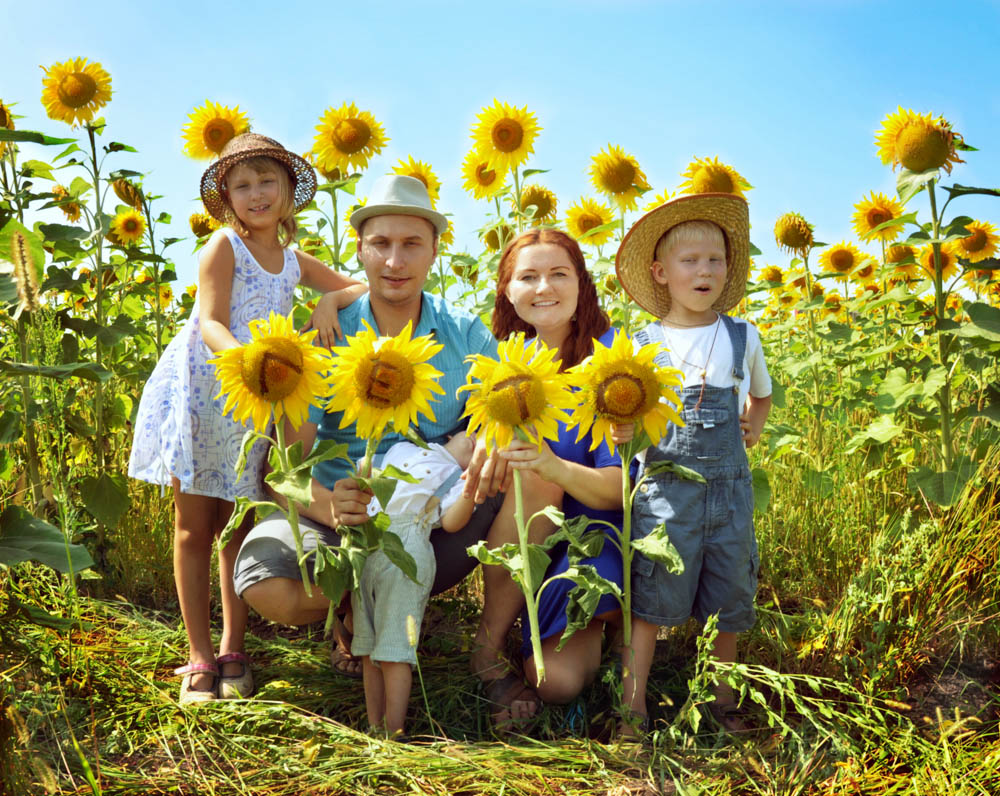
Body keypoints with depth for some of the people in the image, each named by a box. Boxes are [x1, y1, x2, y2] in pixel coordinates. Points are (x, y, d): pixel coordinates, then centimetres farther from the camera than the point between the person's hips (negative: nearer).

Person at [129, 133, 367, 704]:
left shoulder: (293, 260, 9)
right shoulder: (224, 245, -6)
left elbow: (362, 288, 13)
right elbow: (210, 323, -17)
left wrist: (330, 301, -9)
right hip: (200, 393, -4)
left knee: (237, 525, 7)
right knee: (194, 527, 1)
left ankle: (234, 649, 15)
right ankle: (201, 656, 9)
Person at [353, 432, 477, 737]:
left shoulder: (459, 478, 8)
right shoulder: (400, 449, 23)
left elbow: (451, 522, -7)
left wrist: (473, 492, -22)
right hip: (365, 545, 5)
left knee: (393, 653, -10)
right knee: (368, 650, 8)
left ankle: (394, 732, -4)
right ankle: (374, 727, 16)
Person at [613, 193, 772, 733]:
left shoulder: (742, 337, 6)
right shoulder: (643, 344, 0)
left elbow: (761, 393, 25)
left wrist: (752, 429, 9)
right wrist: (621, 431, -14)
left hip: (729, 488, 3)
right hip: (664, 486, -2)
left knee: (727, 597, 11)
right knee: (650, 595, -3)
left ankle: (721, 698, 29)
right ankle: (632, 705, 7)